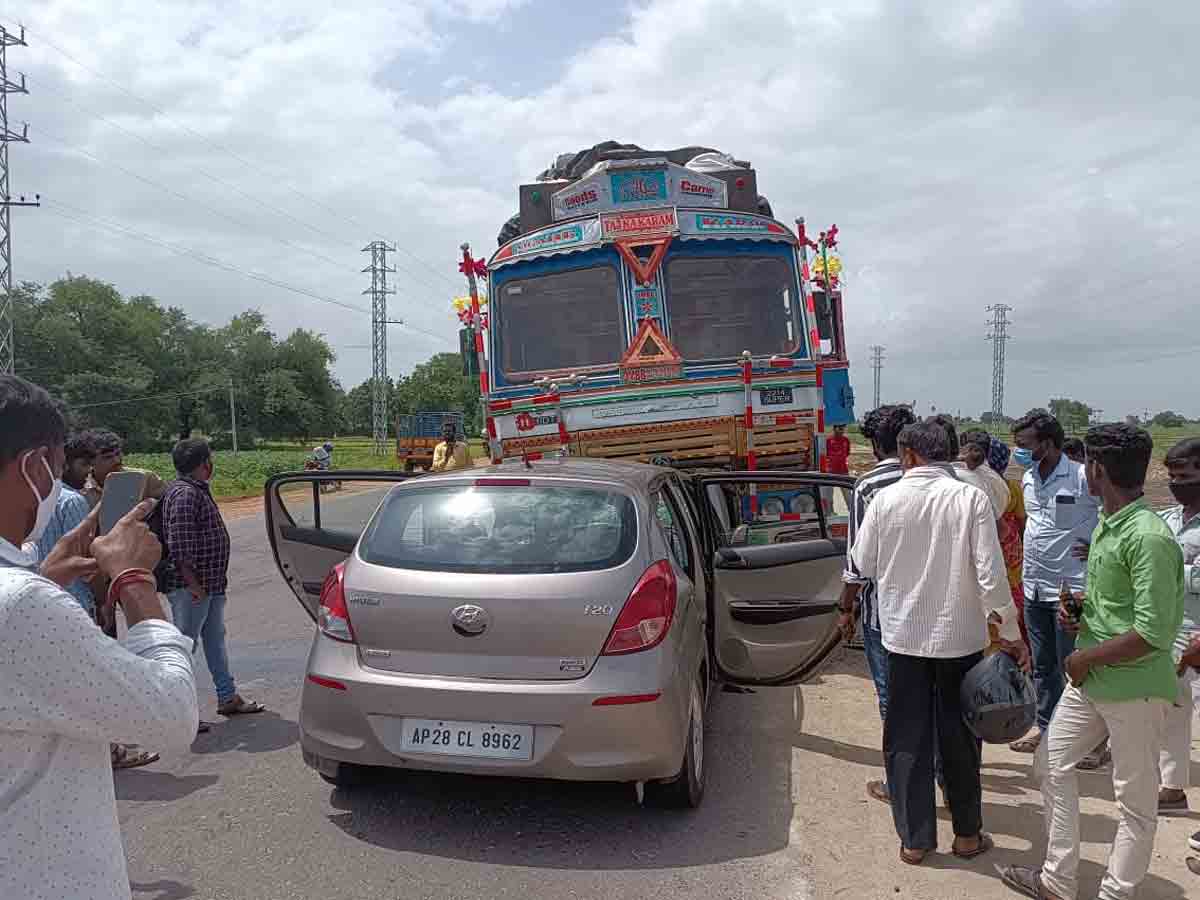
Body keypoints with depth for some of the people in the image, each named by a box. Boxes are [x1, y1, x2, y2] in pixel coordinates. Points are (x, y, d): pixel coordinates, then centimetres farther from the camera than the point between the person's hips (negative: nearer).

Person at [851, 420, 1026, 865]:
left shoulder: (885, 499, -8)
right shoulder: (971, 498, -10)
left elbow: (864, 565, 3)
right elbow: (991, 573, -13)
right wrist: (1010, 633, -4)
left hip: (904, 636, 0)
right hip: (960, 636, 0)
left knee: (906, 739, 11)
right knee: (959, 736, 16)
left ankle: (914, 839, 19)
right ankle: (967, 834, 30)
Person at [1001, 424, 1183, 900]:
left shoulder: (1149, 537, -23)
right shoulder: (1107, 523, 6)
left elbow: (1154, 631, -25)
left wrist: (1087, 657, -16)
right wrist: (1082, 609, 3)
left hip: (1134, 687, -9)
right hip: (1089, 678, 10)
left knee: (1135, 799, 9)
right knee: (1054, 764, 16)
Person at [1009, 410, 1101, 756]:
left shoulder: (1083, 478, -17)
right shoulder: (1028, 479, 6)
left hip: (1070, 589, -7)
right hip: (1034, 586, 7)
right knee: (1042, 665, 18)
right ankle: (1045, 726, 32)